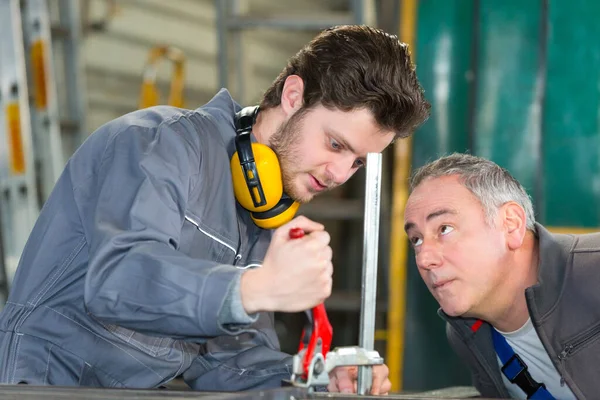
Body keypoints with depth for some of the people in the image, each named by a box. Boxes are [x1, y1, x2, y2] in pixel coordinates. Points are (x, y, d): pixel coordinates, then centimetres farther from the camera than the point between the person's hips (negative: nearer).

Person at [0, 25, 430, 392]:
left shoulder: (272, 220, 11)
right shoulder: (166, 141, -11)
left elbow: (232, 358, 6)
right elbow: (117, 276, -27)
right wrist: (256, 288, -39)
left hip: (144, 392, 6)